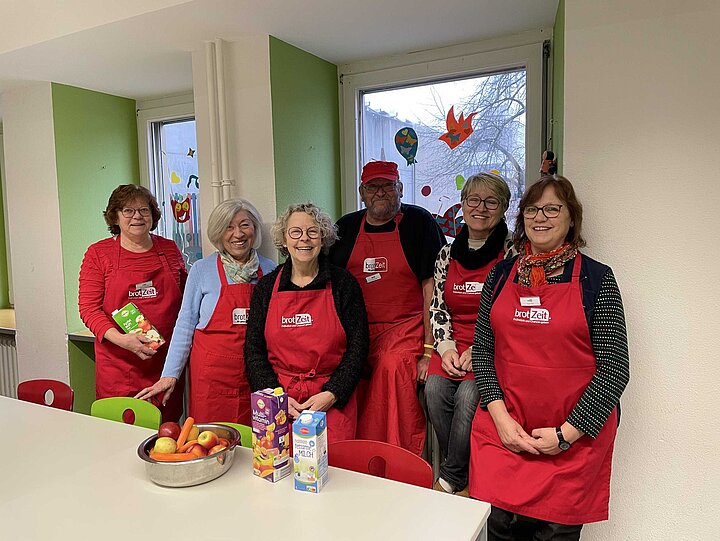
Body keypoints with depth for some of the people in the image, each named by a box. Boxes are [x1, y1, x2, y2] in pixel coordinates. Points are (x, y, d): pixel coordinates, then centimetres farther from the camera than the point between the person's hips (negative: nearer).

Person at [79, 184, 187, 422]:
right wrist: (120, 339, -18)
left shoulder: (170, 249, 9)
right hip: (118, 365, -2)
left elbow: (186, 300, 18)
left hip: (166, 360, 2)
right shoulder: (98, 253, 2)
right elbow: (88, 307, -3)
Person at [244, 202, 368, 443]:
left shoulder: (343, 283, 1)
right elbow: (253, 350, 6)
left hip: (333, 400, -1)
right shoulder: (266, 287, 6)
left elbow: (357, 347, 0)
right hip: (279, 398, 2)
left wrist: (331, 394, -11)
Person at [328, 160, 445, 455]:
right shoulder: (346, 227, 13)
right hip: (357, 329, 3)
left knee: (393, 365, -31)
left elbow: (431, 285, -3)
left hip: (405, 326, -3)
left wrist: (429, 347, -9)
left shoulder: (419, 221, 2)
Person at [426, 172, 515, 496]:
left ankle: (451, 479, -4)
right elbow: (438, 307, 10)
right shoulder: (448, 253, 11)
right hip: (454, 344, 4)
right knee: (435, 387, -21)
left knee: (468, 393, -27)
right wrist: (446, 347, -5)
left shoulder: (513, 251, -4)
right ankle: (463, 476, 1)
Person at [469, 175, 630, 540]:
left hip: (574, 439, -2)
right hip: (502, 428, 2)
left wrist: (567, 433, -11)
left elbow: (615, 367, -7)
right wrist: (500, 416, -6)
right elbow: (482, 349, 6)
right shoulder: (501, 274, 6)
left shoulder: (596, 278, -4)